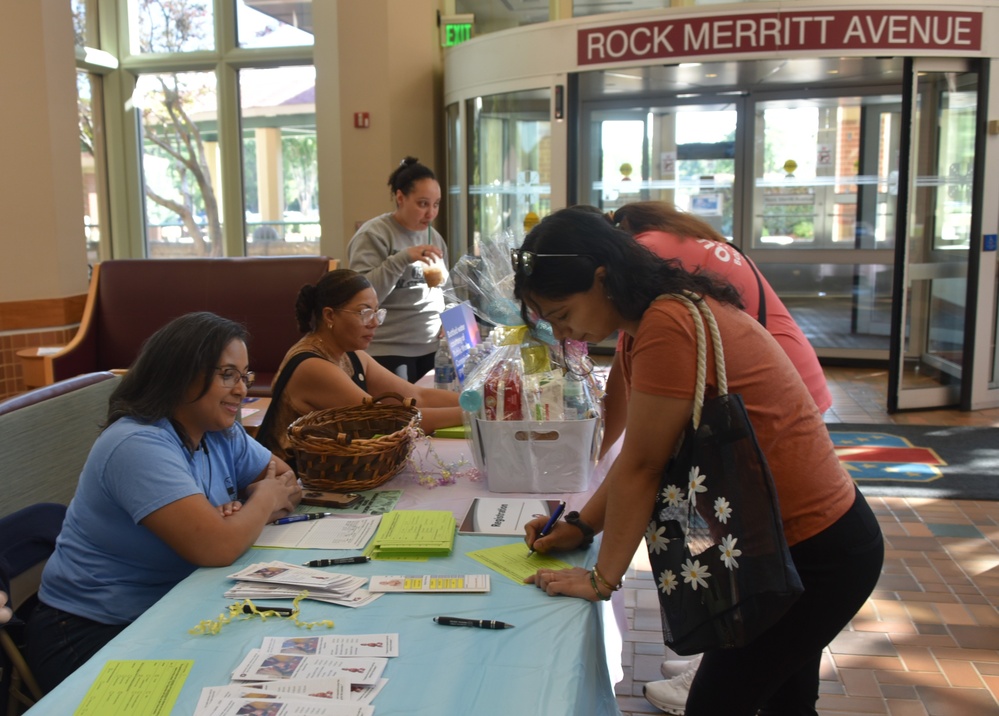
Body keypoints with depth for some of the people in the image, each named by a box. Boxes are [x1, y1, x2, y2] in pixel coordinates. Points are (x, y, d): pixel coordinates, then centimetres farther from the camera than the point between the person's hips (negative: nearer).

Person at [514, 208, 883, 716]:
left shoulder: (668, 326, -27)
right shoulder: (643, 327, 4)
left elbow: (641, 466, -23)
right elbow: (639, 454, 8)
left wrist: (602, 579, -13)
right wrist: (580, 526, 3)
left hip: (817, 555, -10)